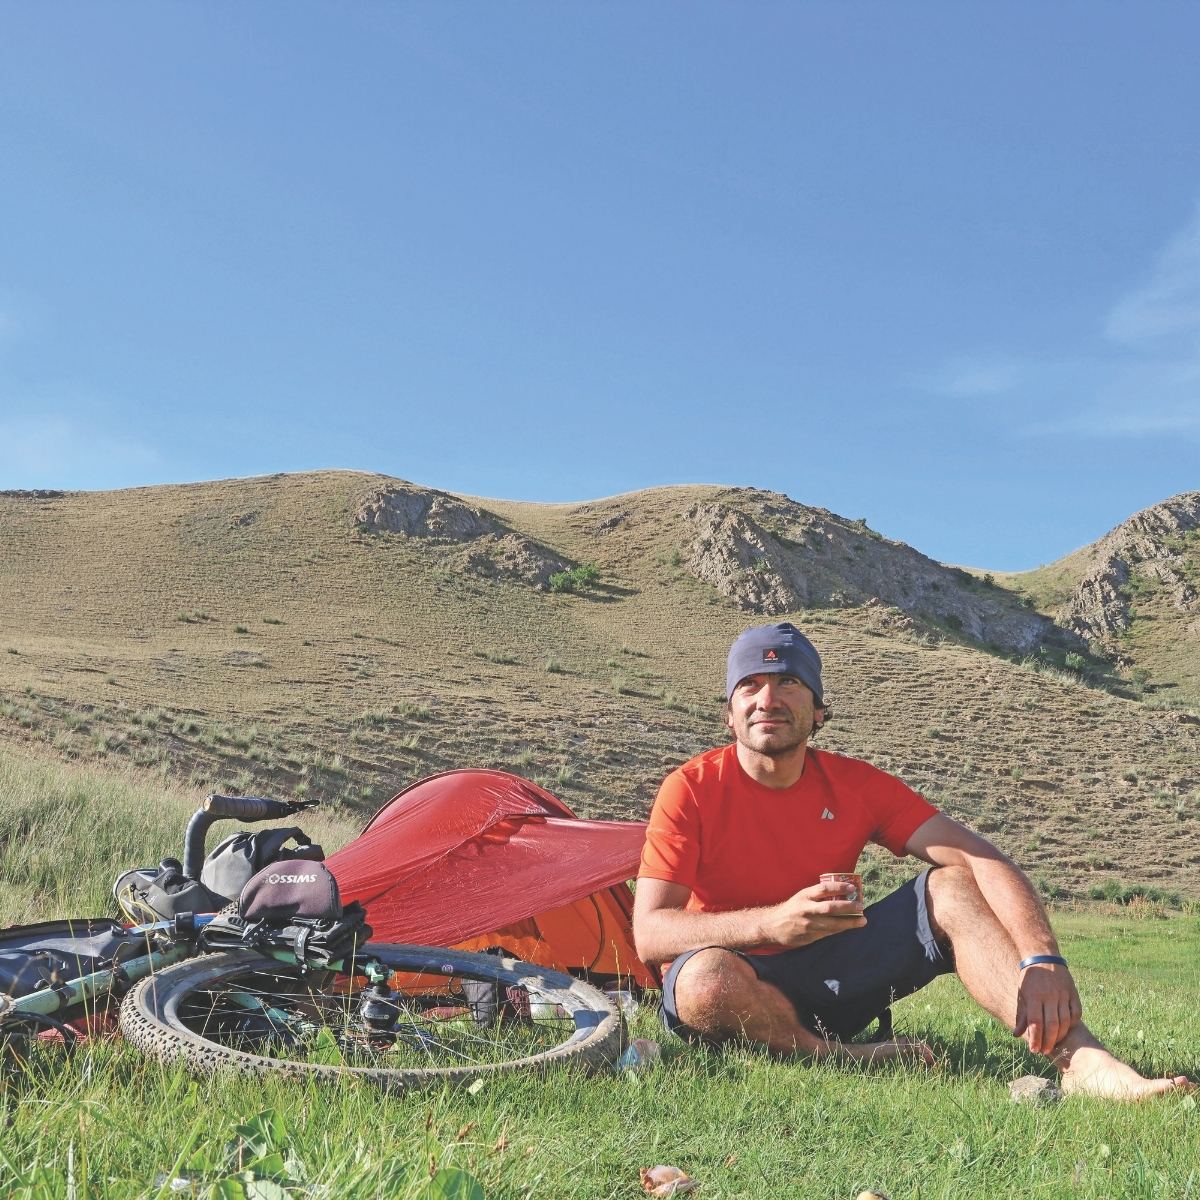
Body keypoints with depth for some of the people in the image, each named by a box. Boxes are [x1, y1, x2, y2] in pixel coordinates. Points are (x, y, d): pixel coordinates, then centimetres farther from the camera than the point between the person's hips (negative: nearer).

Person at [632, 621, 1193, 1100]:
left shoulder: (855, 785, -5)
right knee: (705, 977, -41)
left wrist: (1042, 960, -33)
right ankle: (838, 1057, -15)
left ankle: (1083, 1061, -30)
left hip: (828, 972, 3)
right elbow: (649, 934, -21)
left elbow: (980, 858, -15)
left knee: (952, 886, -17)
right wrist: (773, 923, -37)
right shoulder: (692, 789, -14)